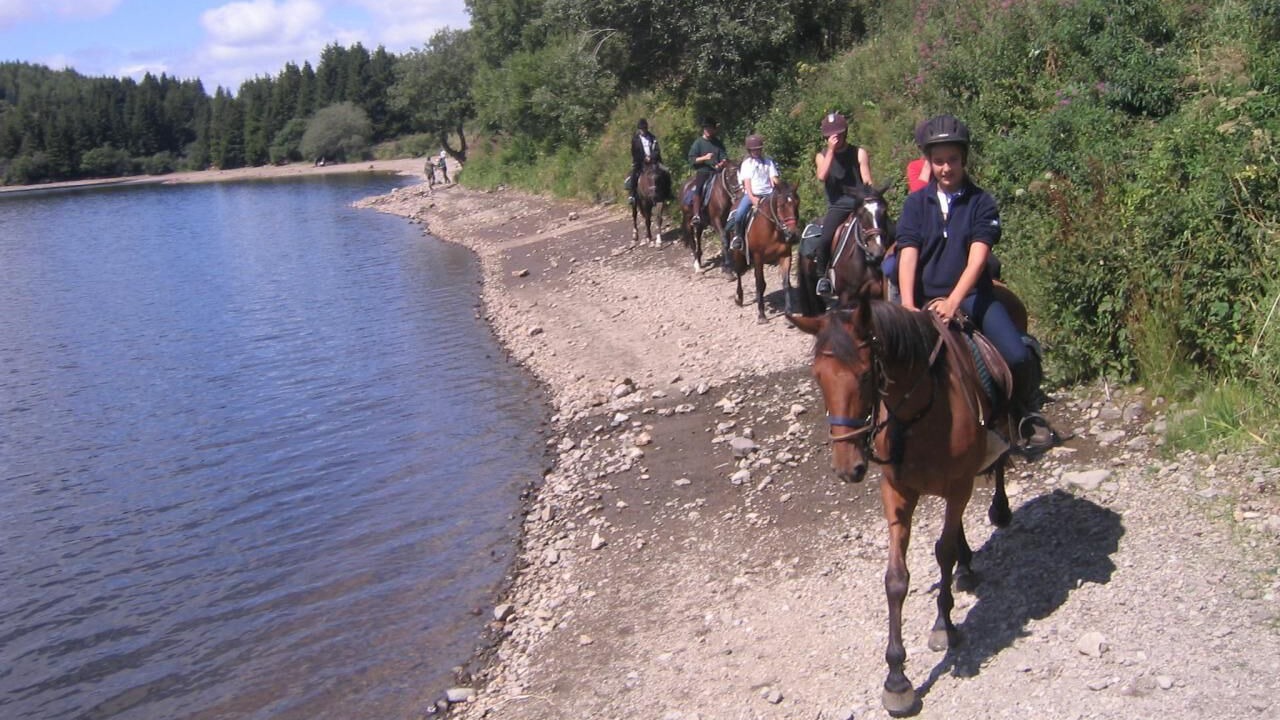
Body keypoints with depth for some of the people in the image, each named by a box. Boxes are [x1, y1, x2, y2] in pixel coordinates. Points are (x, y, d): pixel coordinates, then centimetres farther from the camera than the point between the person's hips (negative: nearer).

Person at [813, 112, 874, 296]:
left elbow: (867, 180, -1)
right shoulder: (822, 156, 10)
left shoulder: (859, 153, 7)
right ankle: (822, 276, -9)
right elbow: (822, 176, -11)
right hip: (837, 206, -1)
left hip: (860, 203, 1)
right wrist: (831, 150, -13)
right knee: (825, 238, -25)